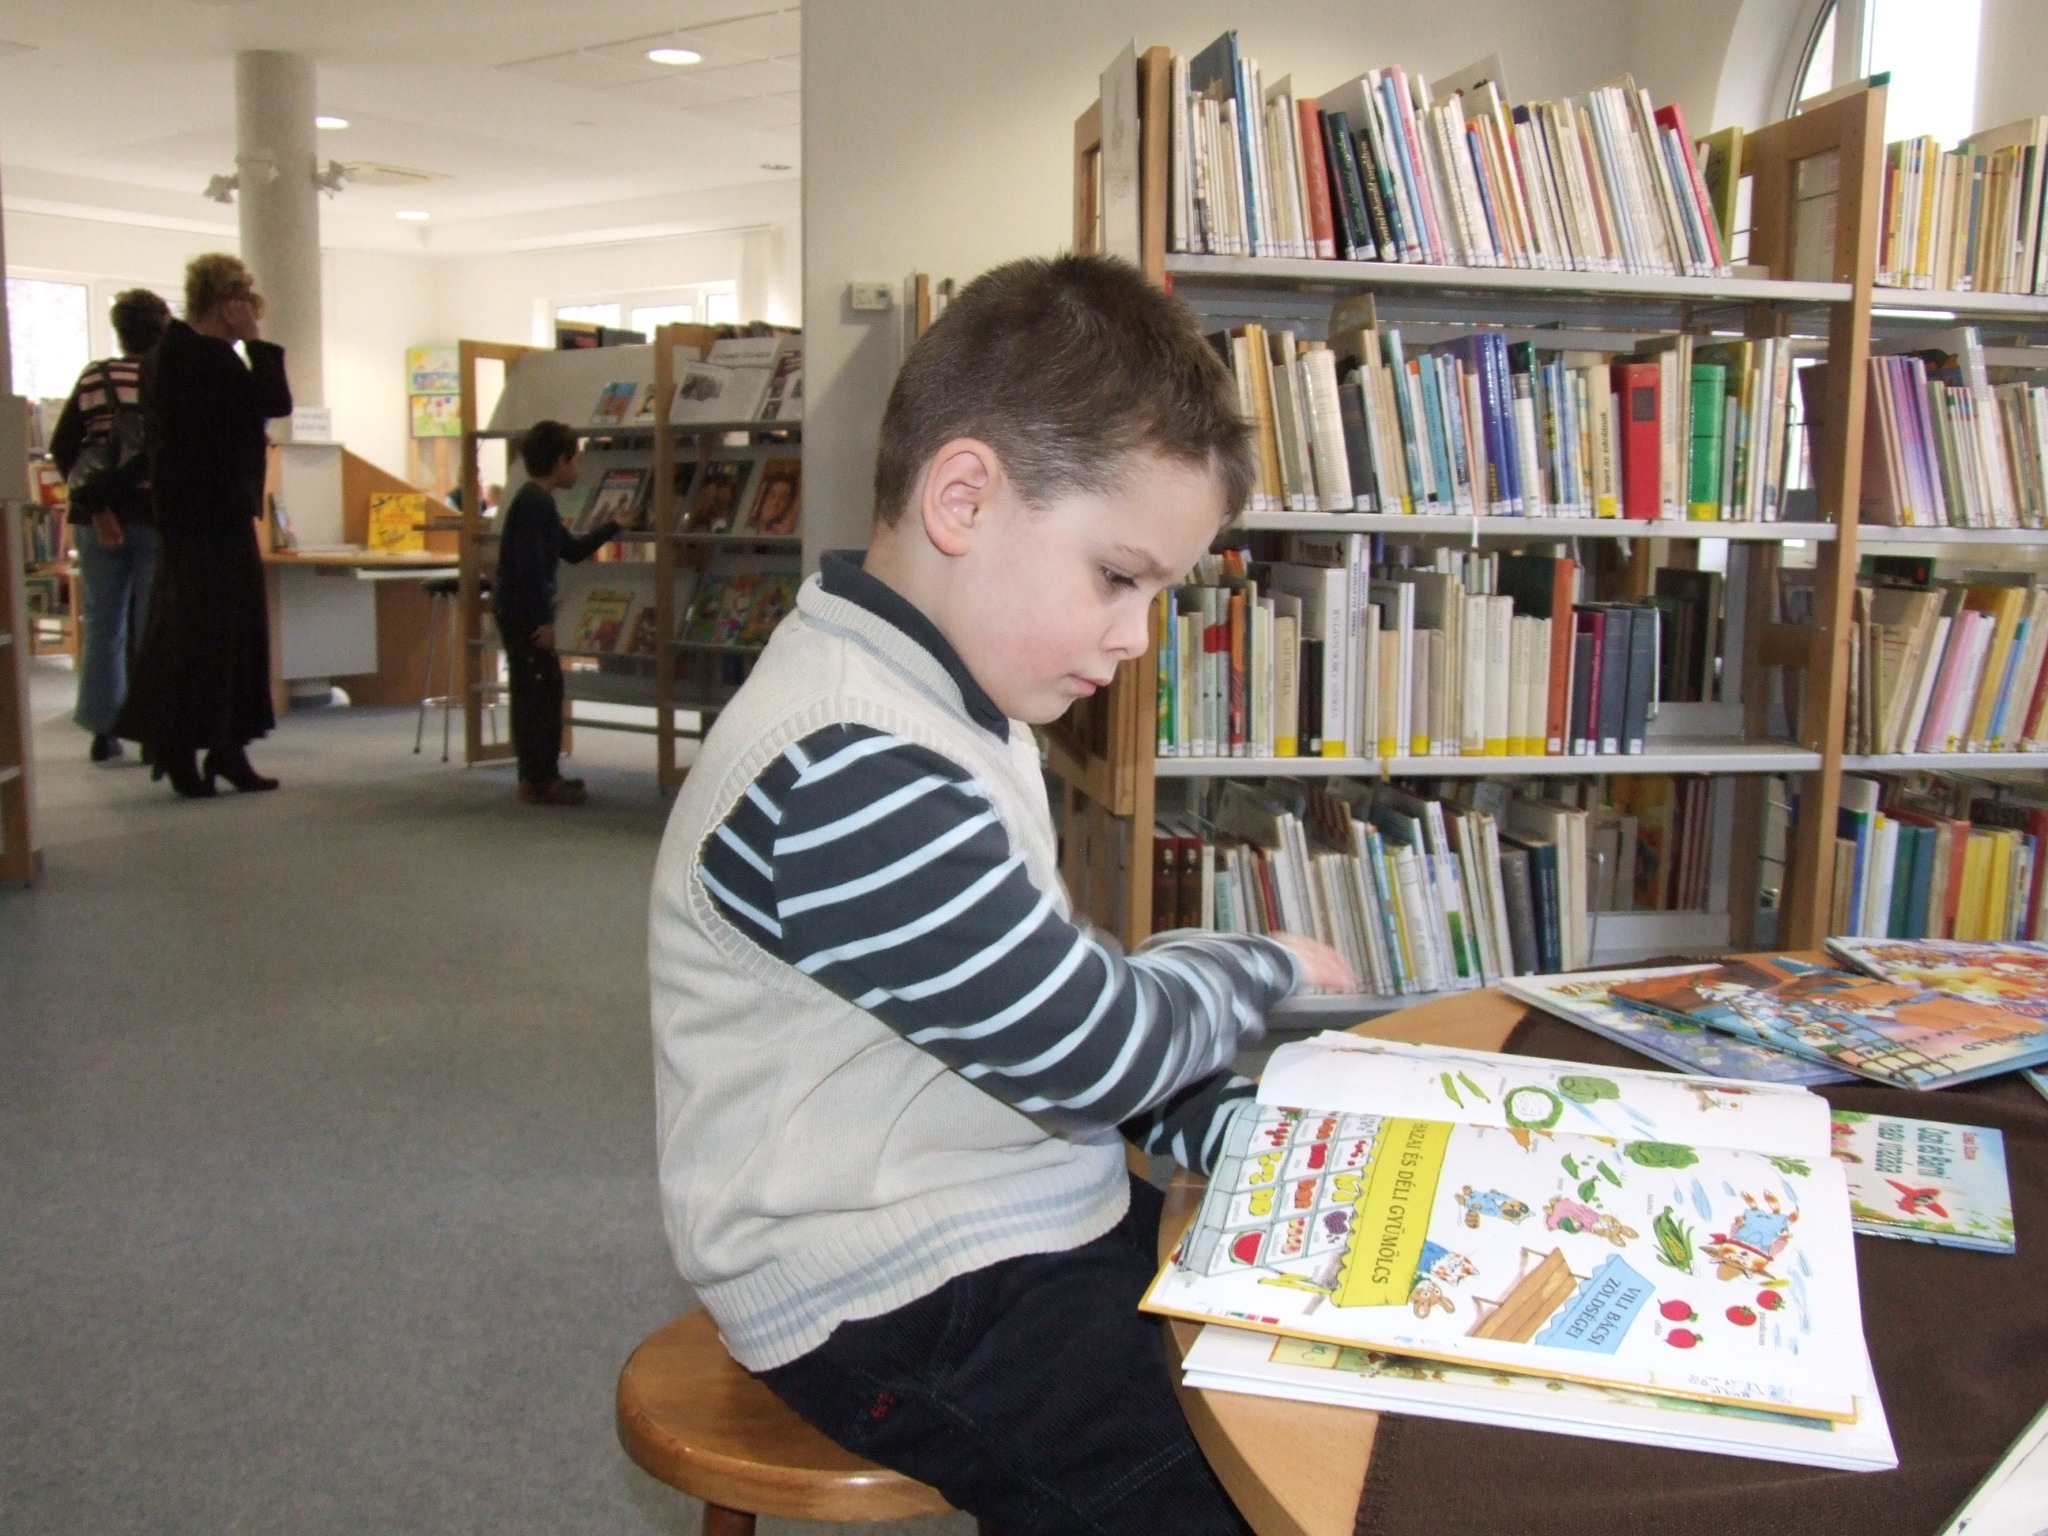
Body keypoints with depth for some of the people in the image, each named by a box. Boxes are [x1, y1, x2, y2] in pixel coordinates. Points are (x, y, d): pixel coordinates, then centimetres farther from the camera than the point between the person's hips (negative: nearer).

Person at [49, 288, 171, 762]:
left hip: (100, 518, 3)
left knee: (103, 627, 10)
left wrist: (92, 500, -3)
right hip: (158, 514, -2)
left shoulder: (94, 377, 4)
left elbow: (62, 448, -2)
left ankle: (103, 730, 13)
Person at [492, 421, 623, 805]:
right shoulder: (533, 502, -16)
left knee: (544, 691, 14)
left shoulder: (539, 501, 17)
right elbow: (530, 565, -23)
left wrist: (612, 527, 25)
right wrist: (544, 619, -23)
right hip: (522, 614, -10)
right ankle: (538, 781, -2)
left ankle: (543, 775, 21)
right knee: (537, 693, -6)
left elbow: (573, 551, 24)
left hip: (523, 613, 10)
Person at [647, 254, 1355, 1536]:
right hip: (898, 1306, -9)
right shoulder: (848, 777, -26)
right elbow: (1089, 1050, -23)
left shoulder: (954, 709, 8)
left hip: (1028, 1225, 10)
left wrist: (1238, 1128, -3)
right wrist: (1262, 970, -5)